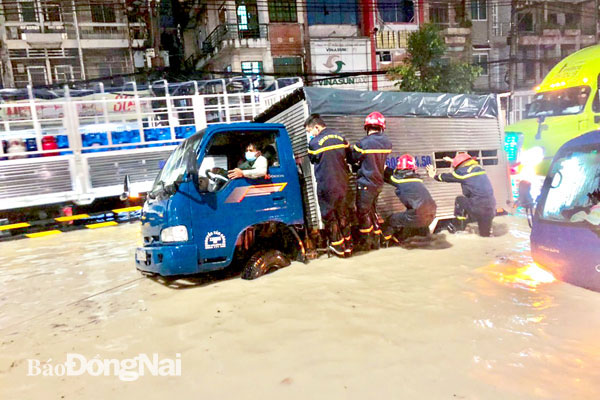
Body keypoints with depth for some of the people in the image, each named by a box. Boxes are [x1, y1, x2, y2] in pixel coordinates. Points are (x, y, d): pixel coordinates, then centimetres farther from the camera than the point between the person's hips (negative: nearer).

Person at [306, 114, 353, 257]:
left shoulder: (314, 143, -14)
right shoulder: (340, 137, 4)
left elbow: (312, 159, 2)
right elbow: (349, 157, 14)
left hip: (326, 186, -5)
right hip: (342, 184, 6)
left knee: (329, 217, 9)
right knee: (343, 214, 17)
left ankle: (338, 247, 16)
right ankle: (348, 247, 24)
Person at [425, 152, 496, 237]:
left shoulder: (463, 172, -5)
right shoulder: (479, 167, 14)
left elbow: (447, 177, 11)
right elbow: (466, 164, 36)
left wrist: (434, 176, 31)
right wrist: (452, 160, 51)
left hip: (478, 209, -7)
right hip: (491, 210, 7)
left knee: (459, 200, 21)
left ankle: (457, 225, 23)